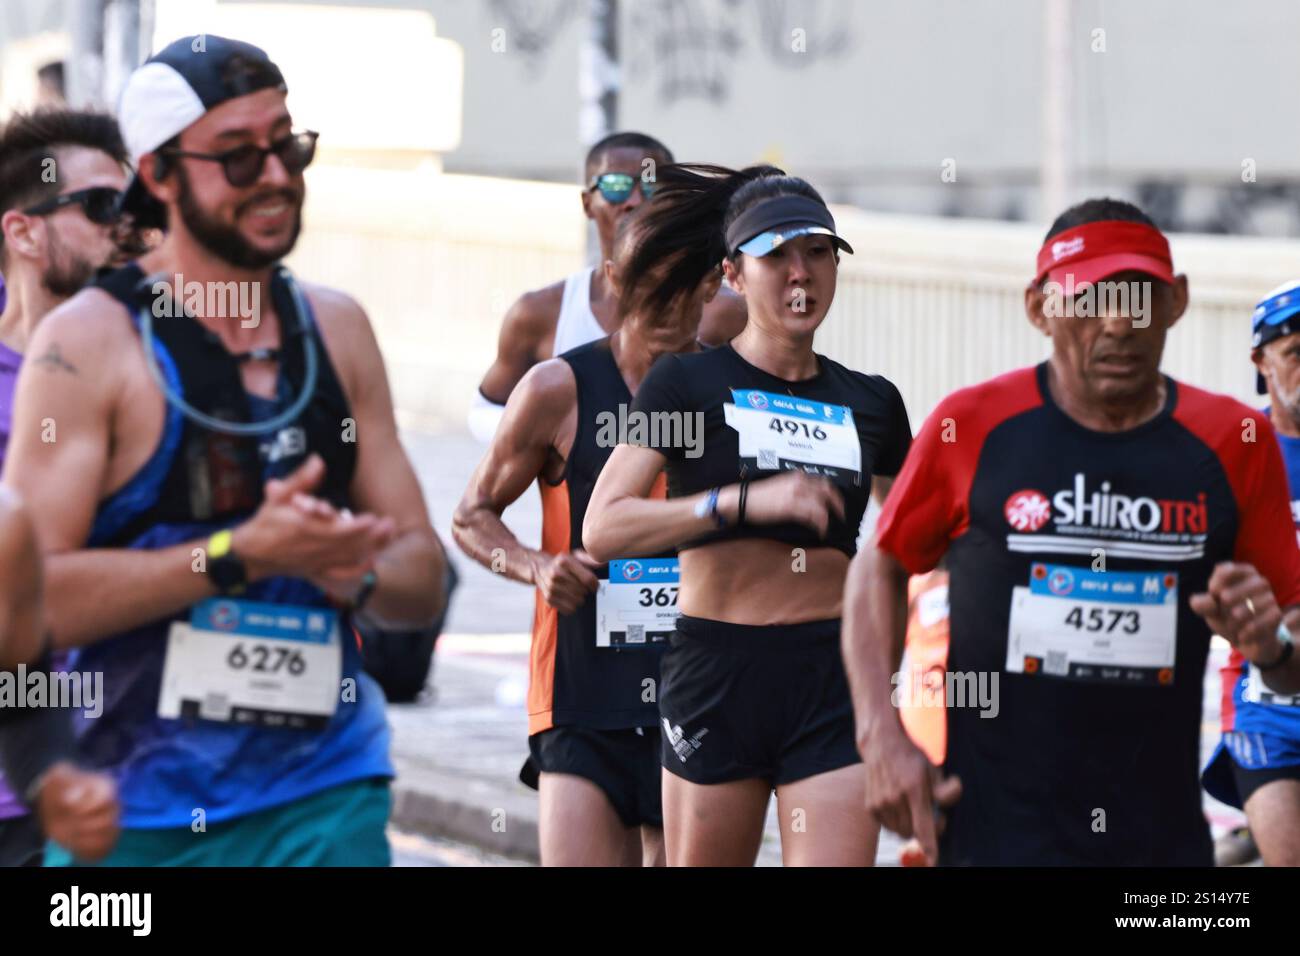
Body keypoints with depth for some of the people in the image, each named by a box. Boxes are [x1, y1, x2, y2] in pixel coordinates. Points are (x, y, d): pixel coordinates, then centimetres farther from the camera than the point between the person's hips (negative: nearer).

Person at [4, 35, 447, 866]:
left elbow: (422, 579, 16)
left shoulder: (337, 331, 12)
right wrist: (242, 555, -17)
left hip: (325, 797, 3)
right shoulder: (89, 343, -5)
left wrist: (351, 573, -7)